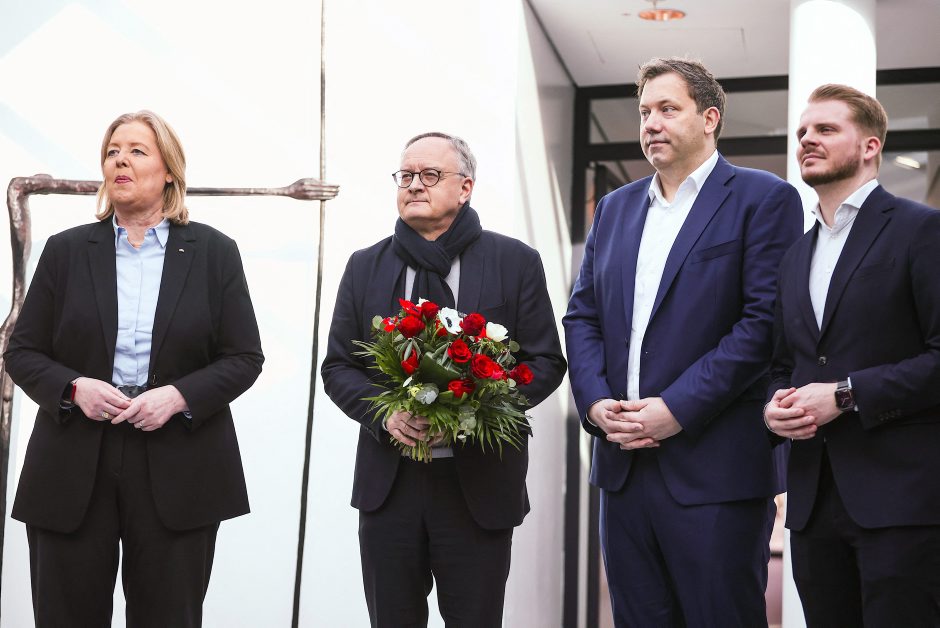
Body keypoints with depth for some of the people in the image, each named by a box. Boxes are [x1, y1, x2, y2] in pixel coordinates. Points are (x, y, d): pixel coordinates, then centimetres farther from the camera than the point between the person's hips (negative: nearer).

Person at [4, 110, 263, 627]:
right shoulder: (66, 250, 8)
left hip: (179, 471, -1)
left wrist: (179, 395, -14)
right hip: (73, 468, 1)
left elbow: (245, 358, 2)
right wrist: (74, 387, -12)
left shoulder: (214, 252, 5)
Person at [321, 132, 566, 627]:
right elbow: (338, 366, 9)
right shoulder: (366, 266, 8)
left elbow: (546, 362, 0)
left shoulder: (516, 262, 1)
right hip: (388, 480, 2)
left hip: (479, 482, -2)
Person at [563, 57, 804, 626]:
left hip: (714, 469, -5)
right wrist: (595, 401, -3)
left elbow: (765, 320, -12)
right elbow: (582, 316, 14)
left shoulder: (762, 199, -2)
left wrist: (678, 408, -17)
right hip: (623, 463, 6)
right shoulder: (616, 207, 17)